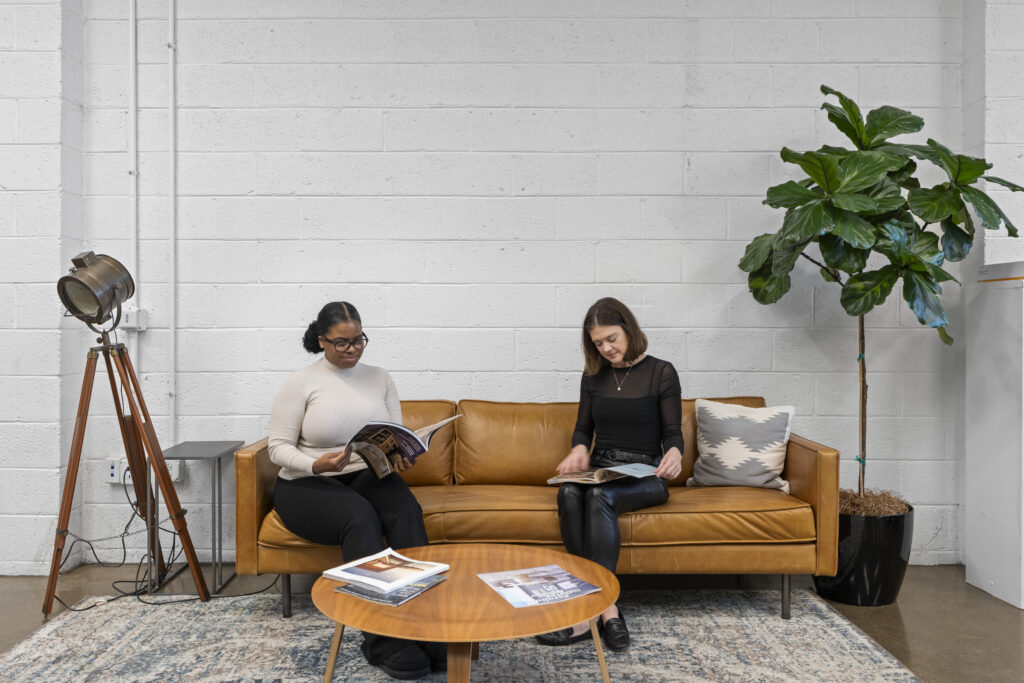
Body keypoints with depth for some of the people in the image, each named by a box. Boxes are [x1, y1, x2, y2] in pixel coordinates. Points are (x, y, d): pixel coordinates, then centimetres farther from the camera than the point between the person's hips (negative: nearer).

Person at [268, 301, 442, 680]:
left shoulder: (379, 378, 8)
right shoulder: (300, 382, -2)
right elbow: (278, 447, -5)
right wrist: (316, 465, -25)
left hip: (369, 475, 3)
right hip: (307, 483, -3)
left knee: (405, 510, -30)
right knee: (359, 516, -35)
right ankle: (383, 640, -32)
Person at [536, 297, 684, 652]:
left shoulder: (661, 373, 1)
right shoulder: (594, 375, 12)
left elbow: (672, 432, 0)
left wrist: (674, 452, -24)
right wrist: (579, 449, -8)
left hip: (644, 475, -3)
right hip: (599, 469, 4)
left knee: (600, 495, -36)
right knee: (569, 493, -31)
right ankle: (606, 608, -32)